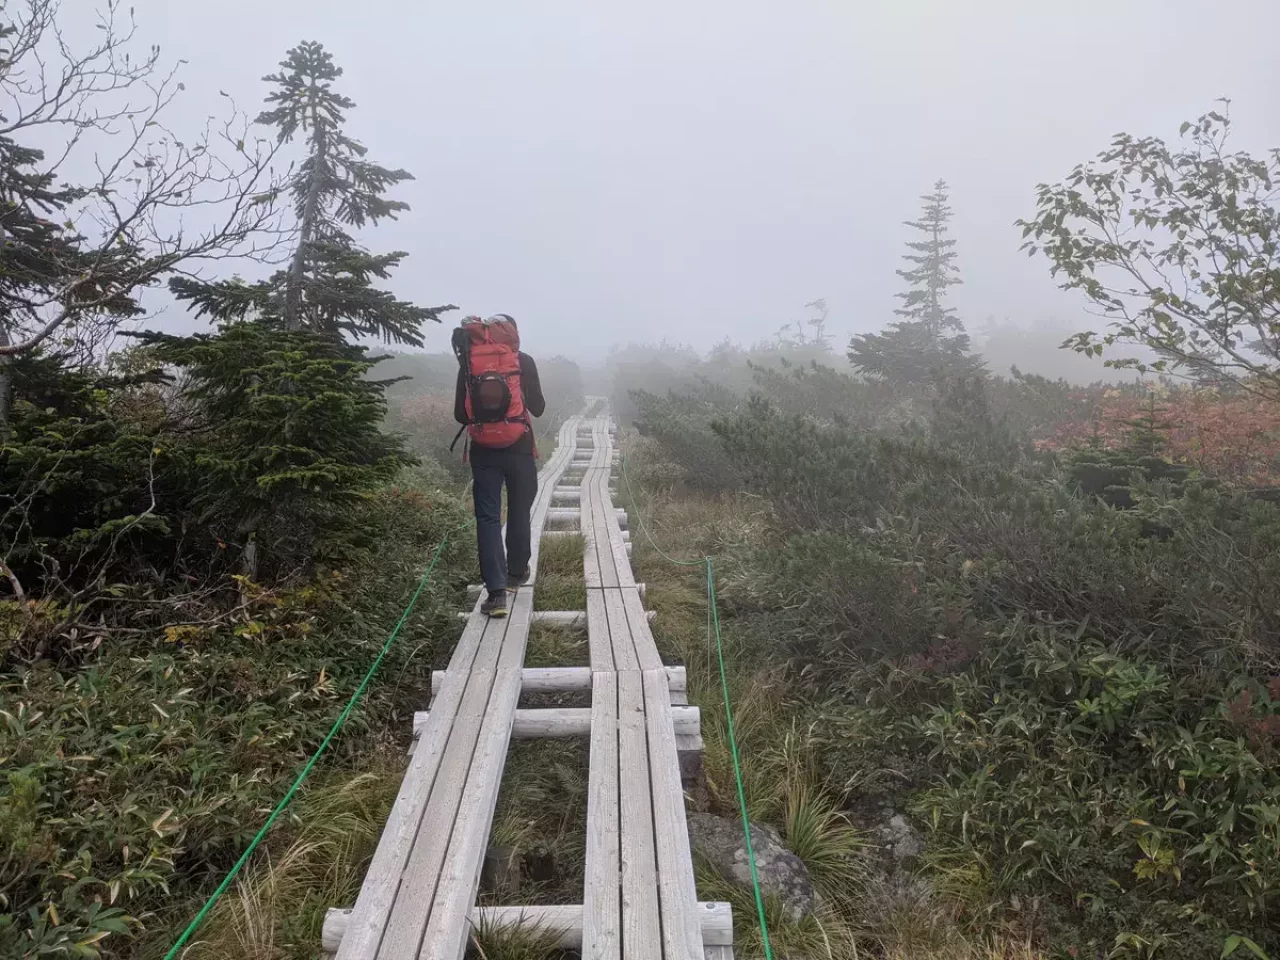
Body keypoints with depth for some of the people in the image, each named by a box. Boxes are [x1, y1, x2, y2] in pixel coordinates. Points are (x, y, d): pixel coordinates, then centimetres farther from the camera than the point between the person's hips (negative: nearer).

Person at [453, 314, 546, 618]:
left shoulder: (469, 363, 1)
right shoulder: (524, 362, -4)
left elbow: (460, 414, 3)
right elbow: (538, 408, -1)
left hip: (483, 451, 1)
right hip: (519, 449, -1)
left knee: (488, 517, 1)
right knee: (519, 512, 17)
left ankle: (496, 591, -8)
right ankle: (516, 573, 32)